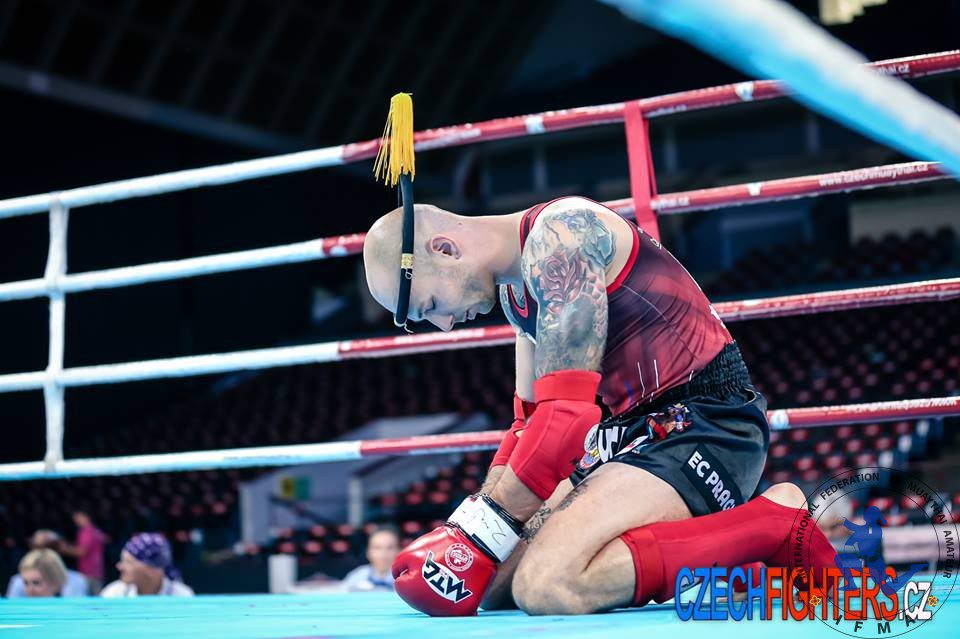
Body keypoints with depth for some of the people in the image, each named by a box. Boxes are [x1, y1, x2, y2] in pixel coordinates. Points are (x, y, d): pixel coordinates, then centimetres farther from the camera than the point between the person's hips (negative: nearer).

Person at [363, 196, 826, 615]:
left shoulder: (558, 236, -16)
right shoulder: (513, 288, 15)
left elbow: (566, 409, -23)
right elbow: (530, 419, 20)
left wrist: (478, 535, -20)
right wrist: (471, 521, 8)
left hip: (708, 425, -11)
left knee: (549, 585, -28)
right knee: (497, 584, 5)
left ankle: (769, 530, -13)